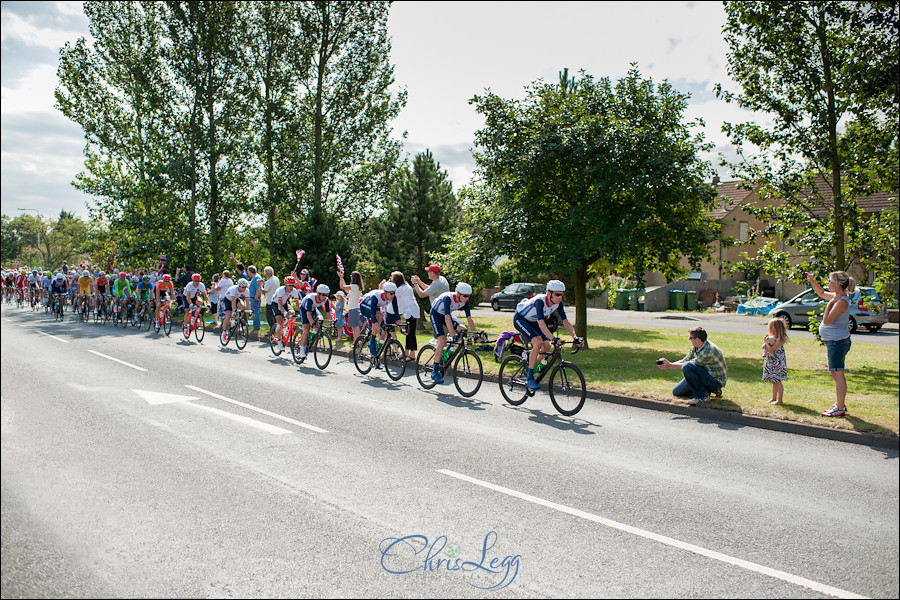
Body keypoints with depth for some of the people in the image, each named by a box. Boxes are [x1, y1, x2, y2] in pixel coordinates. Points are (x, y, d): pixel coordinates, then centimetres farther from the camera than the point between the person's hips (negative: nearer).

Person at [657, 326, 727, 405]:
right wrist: (669, 363, -8)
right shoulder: (695, 347, 1)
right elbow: (685, 360, 7)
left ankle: (702, 395, -17)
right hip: (705, 375, 9)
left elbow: (688, 364, -23)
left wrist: (670, 365, -18)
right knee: (676, 392, 6)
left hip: (716, 380, -9)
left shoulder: (709, 350, -27)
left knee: (687, 366, -31)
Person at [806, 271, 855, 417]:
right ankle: (839, 404, 27)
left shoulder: (842, 301, -19)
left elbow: (827, 320, -23)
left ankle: (840, 409, -3)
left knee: (838, 375, -7)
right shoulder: (836, 296, 10)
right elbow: (821, 293, 31)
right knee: (836, 374, 17)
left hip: (837, 341, -10)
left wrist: (830, 304, -18)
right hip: (834, 341, 10)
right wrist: (812, 281, 20)